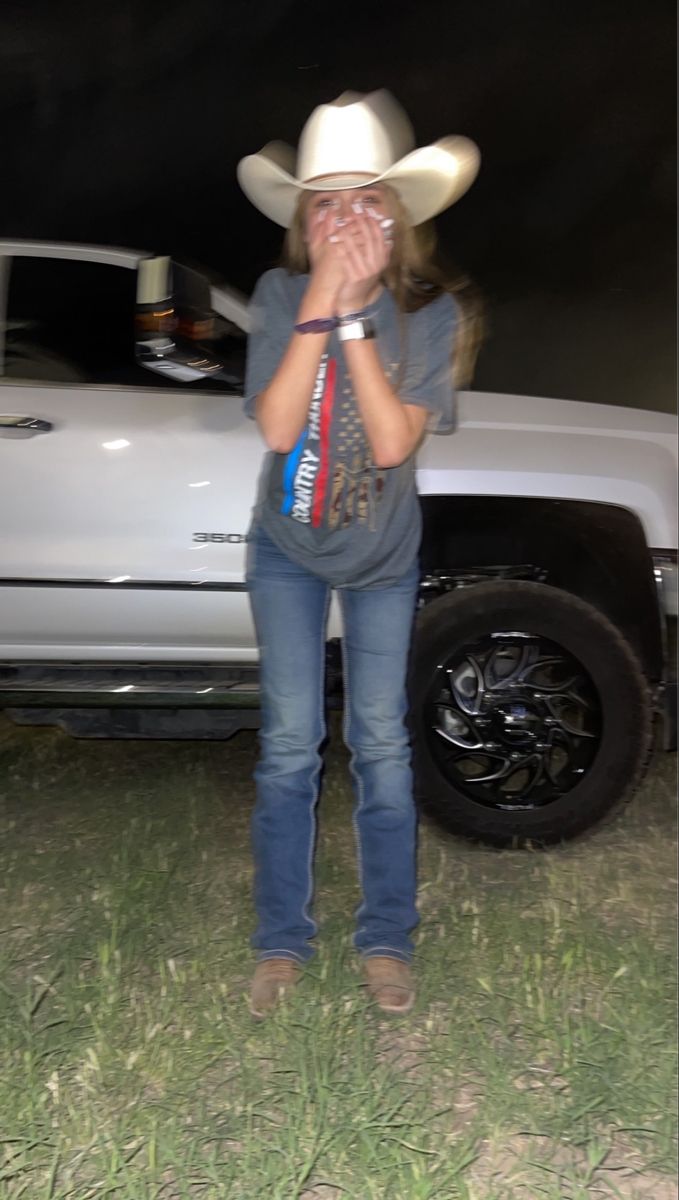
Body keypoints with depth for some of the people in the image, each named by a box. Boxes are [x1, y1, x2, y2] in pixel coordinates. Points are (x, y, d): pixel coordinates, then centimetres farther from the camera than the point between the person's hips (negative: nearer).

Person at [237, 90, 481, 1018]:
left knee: (381, 743, 6)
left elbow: (393, 441, -25)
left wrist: (355, 317, -29)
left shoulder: (432, 312, -14)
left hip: (385, 555, 0)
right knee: (289, 745, 4)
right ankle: (282, 942, 21)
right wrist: (321, 303, -30)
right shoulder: (280, 296, -14)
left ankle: (387, 940, 24)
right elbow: (276, 427, -25)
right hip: (287, 548, 0)